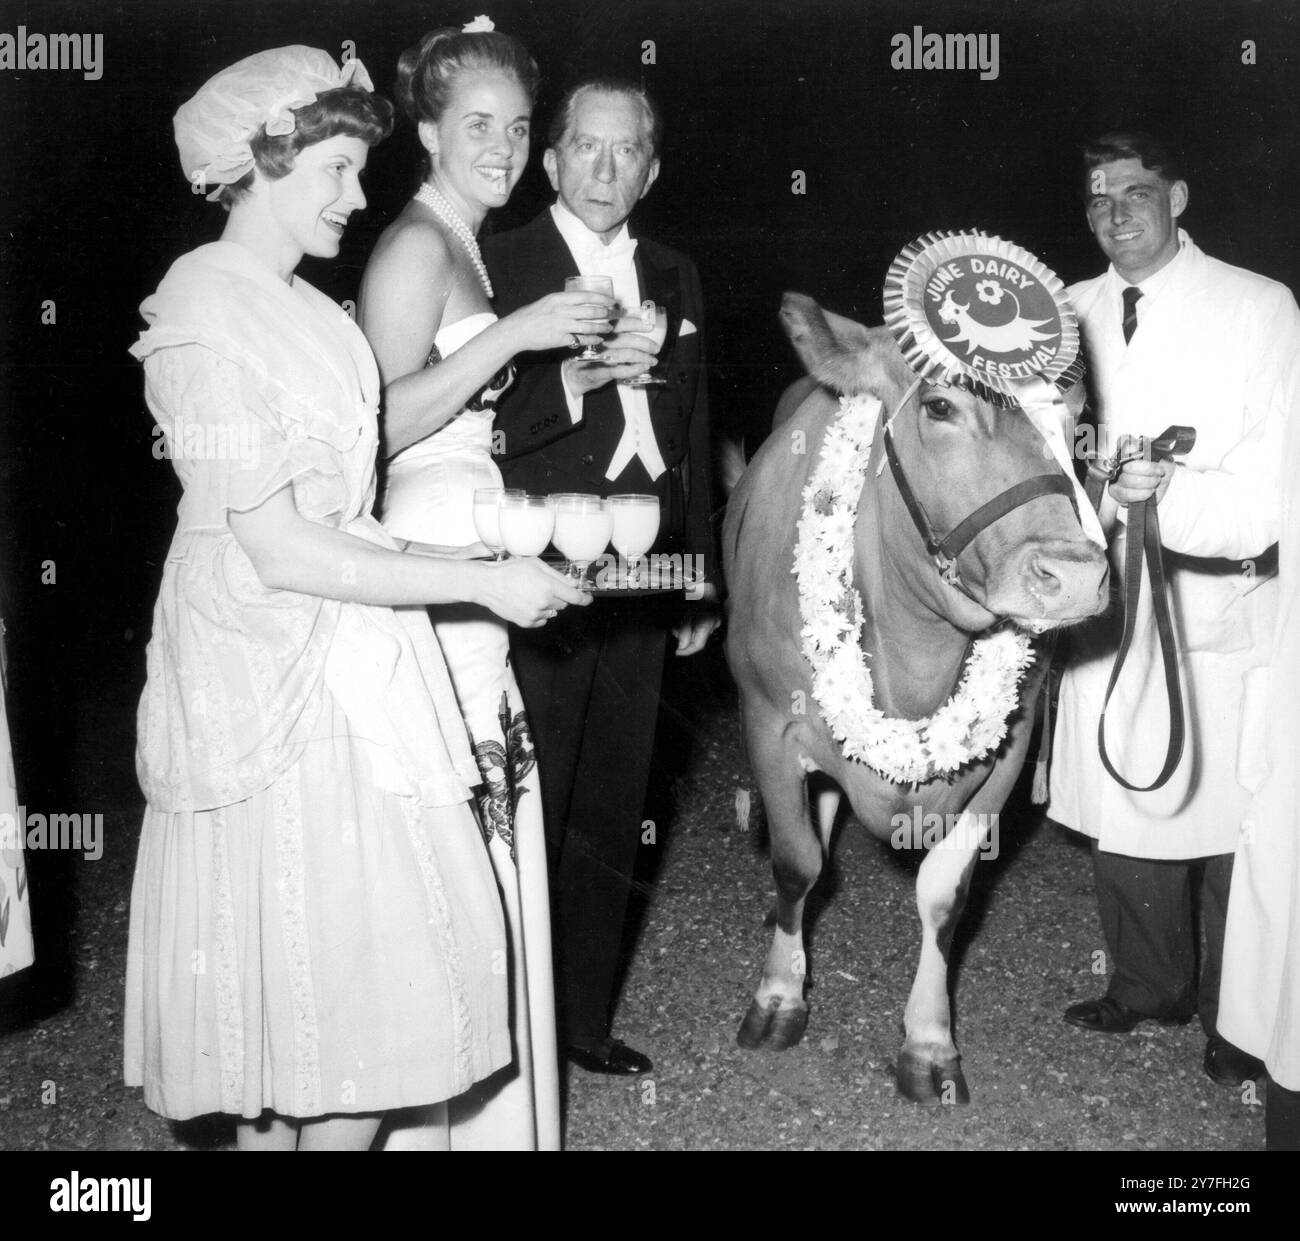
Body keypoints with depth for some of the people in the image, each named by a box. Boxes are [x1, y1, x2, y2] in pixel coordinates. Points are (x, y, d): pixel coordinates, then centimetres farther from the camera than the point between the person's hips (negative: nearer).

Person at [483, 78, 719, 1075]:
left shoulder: (676, 279, 14)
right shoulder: (497, 265, -5)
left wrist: (701, 580, 15)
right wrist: (569, 379, -27)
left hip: (639, 582, 6)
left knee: (611, 815, 13)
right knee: (527, 816, 0)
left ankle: (587, 1015, 27)